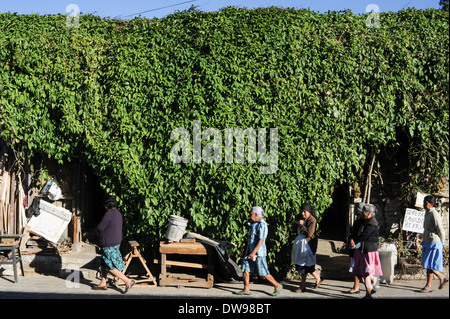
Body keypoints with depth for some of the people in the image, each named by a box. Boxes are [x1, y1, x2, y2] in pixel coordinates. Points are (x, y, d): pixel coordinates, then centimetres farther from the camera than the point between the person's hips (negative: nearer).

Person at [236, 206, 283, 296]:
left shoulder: (262, 225, -17)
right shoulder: (254, 224, 13)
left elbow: (261, 241, -24)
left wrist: (253, 253, -29)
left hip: (258, 252, -9)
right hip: (250, 251, 9)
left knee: (263, 273, -2)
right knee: (245, 269, 4)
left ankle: (277, 286, 14)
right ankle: (246, 289, 10)